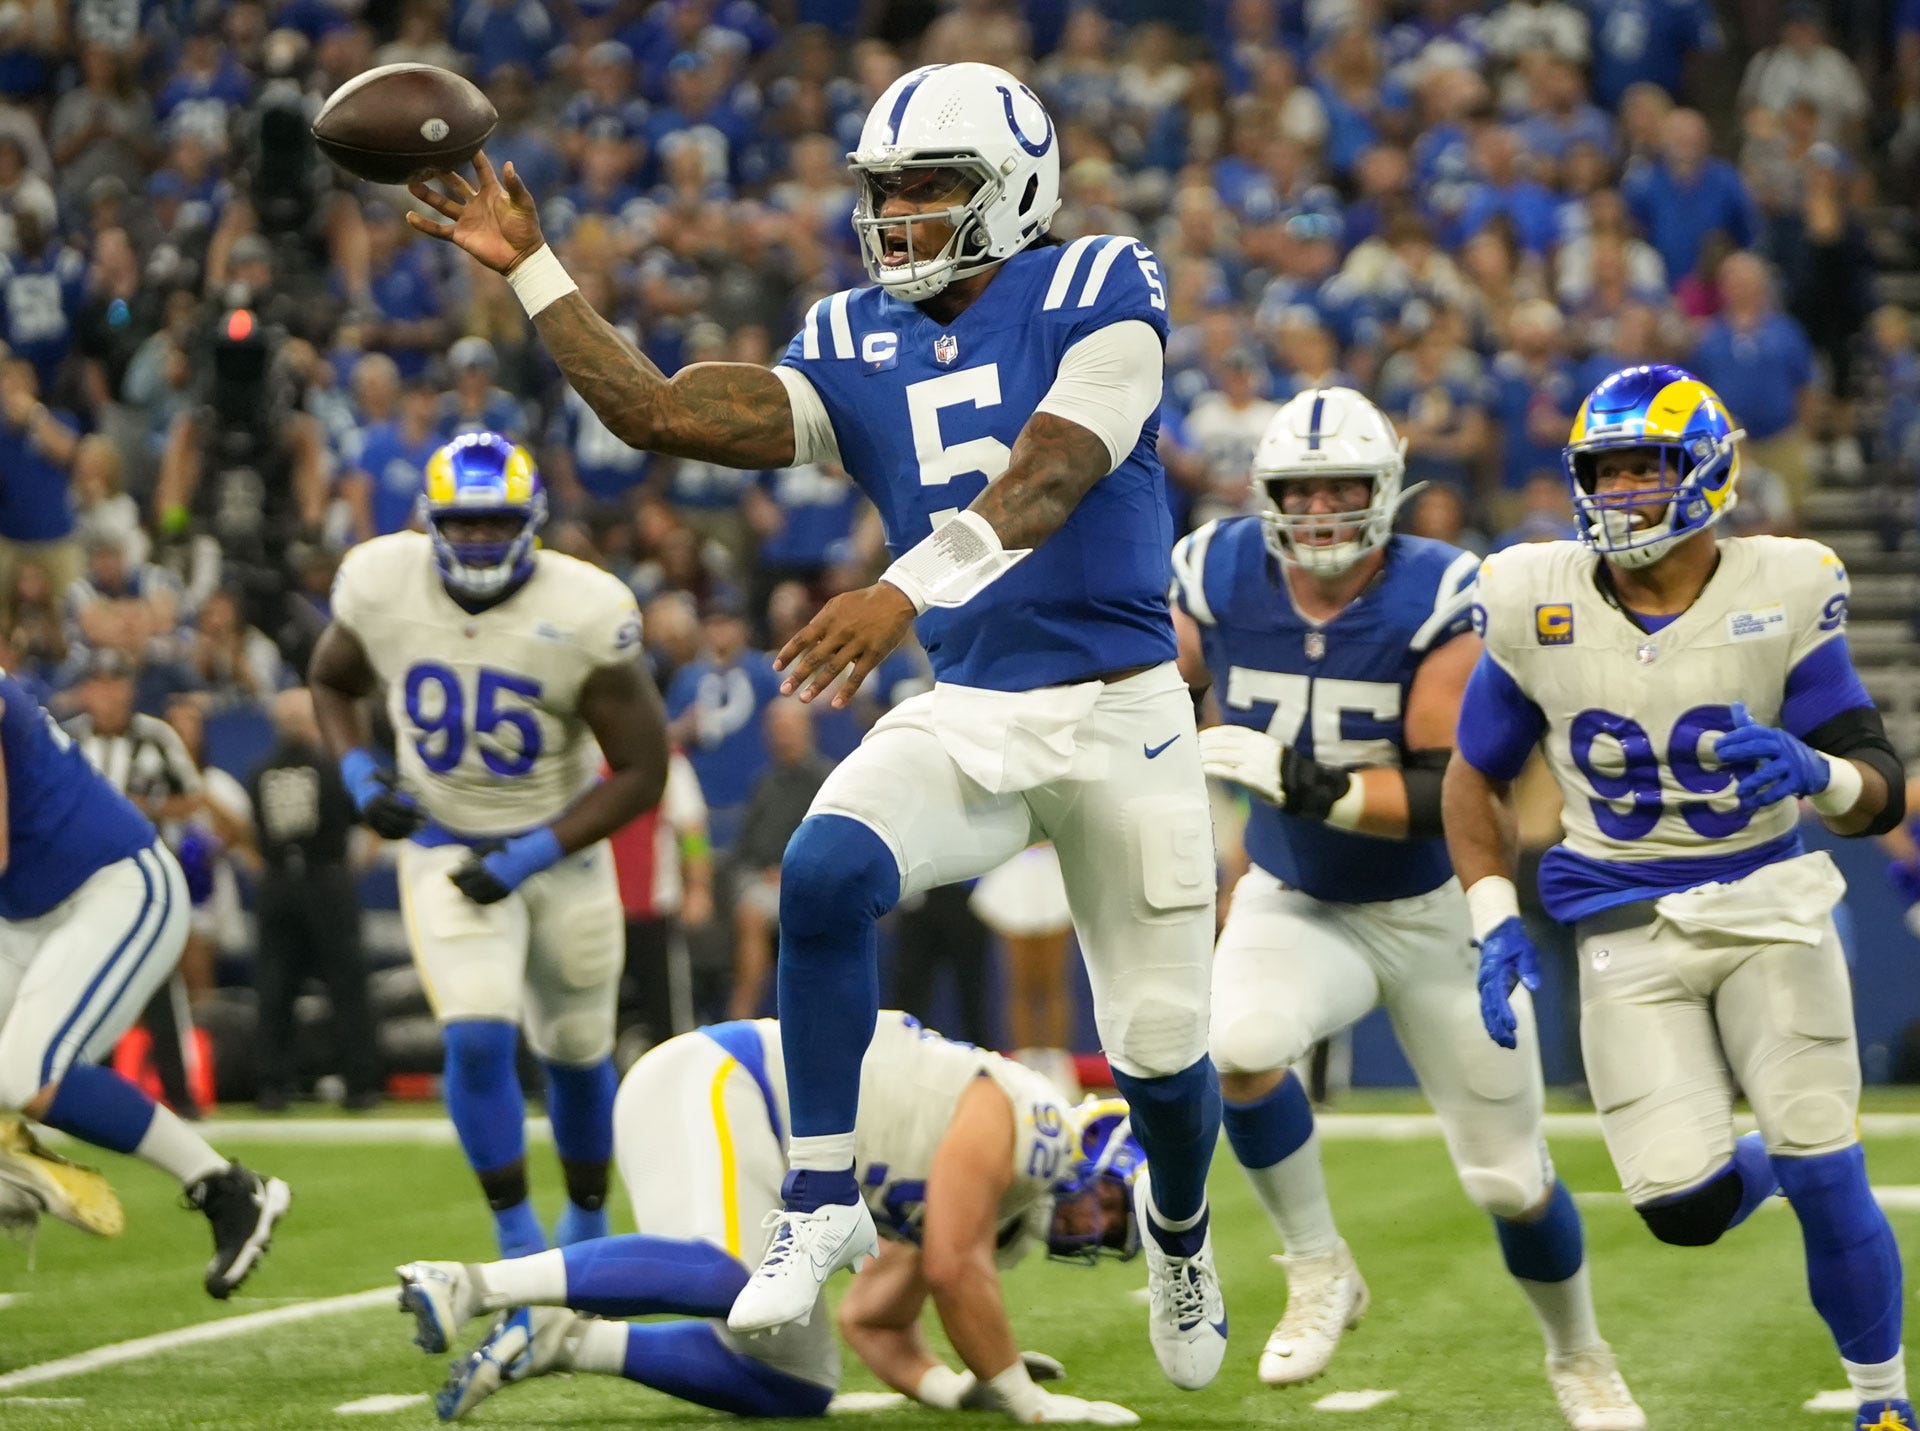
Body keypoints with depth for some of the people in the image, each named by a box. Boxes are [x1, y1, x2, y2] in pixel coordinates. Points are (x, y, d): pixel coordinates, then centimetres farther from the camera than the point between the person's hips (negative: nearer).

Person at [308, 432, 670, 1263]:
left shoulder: (585, 616, -23)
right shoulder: (382, 585, -14)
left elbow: (640, 771, -16)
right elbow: (332, 681, 9)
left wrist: (531, 857, -21)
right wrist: (358, 774, -10)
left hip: (561, 845, 0)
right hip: (445, 846, 0)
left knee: (576, 1054, 14)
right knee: (479, 1040, -19)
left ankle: (587, 1226, 38)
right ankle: (517, 1241, -6)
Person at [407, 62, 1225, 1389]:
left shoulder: (1098, 298, -8)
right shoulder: (856, 350, 7)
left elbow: (1044, 483, -23)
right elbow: (660, 412, -1)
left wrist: (907, 589, -38)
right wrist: (533, 270, -4)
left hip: (1120, 716, -3)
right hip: (966, 717, 3)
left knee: (1160, 1048, 4)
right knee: (823, 873, -27)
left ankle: (1181, 1233, 39)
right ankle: (823, 1204, -14)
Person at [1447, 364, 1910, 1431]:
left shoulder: (1782, 594, -7)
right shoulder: (1537, 606, -3)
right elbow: (1475, 776, 9)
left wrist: (1813, 772, -30)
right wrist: (1495, 926, -1)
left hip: (1765, 903, -1)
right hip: (1626, 932, 1)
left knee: (1827, 1185, -10)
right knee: (1684, 1209, -10)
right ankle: (1765, 1167, 28)